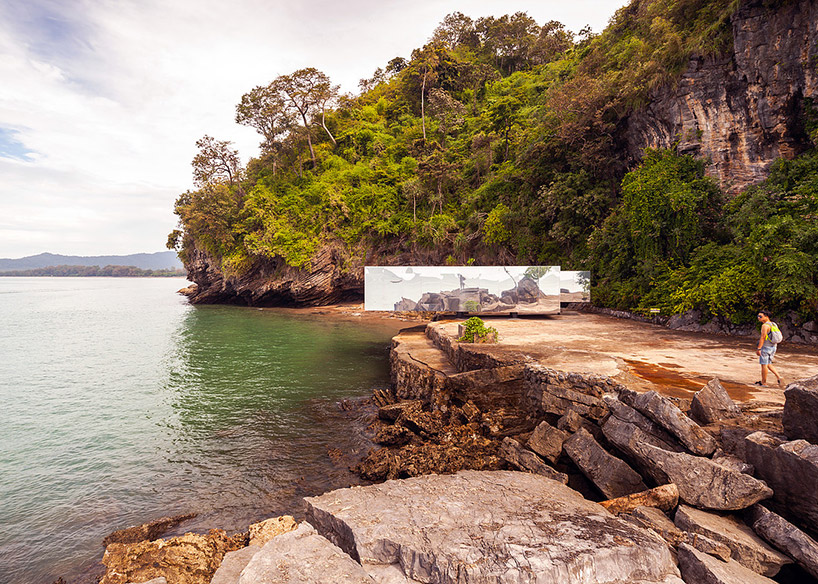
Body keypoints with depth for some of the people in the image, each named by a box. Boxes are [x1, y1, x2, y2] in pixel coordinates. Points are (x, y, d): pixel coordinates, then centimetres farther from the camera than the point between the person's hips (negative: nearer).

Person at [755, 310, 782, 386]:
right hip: (773, 347, 9)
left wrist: (758, 349, -20)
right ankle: (778, 377, 11)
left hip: (766, 347, -9)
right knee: (768, 364, 20)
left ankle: (763, 382, 6)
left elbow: (763, 337, -21)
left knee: (764, 364, 0)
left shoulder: (765, 325, -18)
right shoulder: (773, 324, 10)